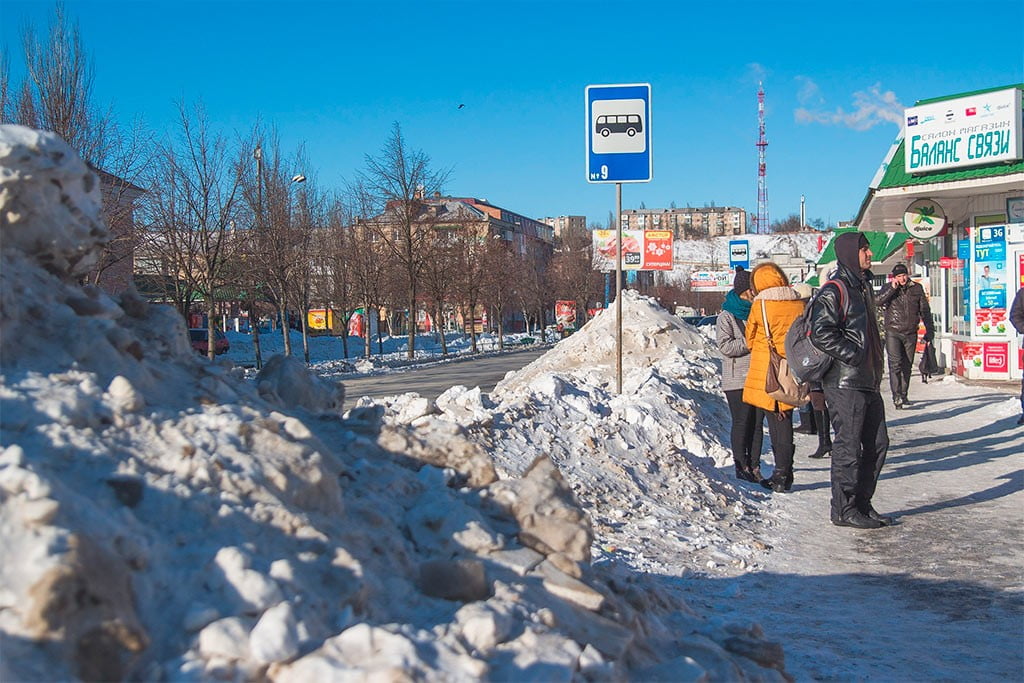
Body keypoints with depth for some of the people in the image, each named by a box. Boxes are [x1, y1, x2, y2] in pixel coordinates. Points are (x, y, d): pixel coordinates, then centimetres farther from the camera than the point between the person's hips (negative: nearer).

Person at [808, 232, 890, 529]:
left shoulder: (862, 286, 18)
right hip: (845, 383, -9)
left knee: (877, 443, 12)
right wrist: (854, 355, -19)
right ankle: (844, 510, 7)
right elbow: (821, 334, -22)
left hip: (868, 381, 9)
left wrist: (876, 367, 18)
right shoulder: (834, 290, -12)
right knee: (848, 446, -3)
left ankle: (862, 503, 22)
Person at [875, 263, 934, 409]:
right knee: (895, 364, -13)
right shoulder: (888, 288, 2)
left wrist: (929, 331, 10)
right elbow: (878, 301, -16)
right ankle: (897, 397, -18)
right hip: (893, 332, -3)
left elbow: (925, 311, 12)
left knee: (907, 366, 10)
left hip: (911, 333, 3)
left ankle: (903, 395, 21)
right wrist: (892, 288, -20)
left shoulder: (917, 288, 7)